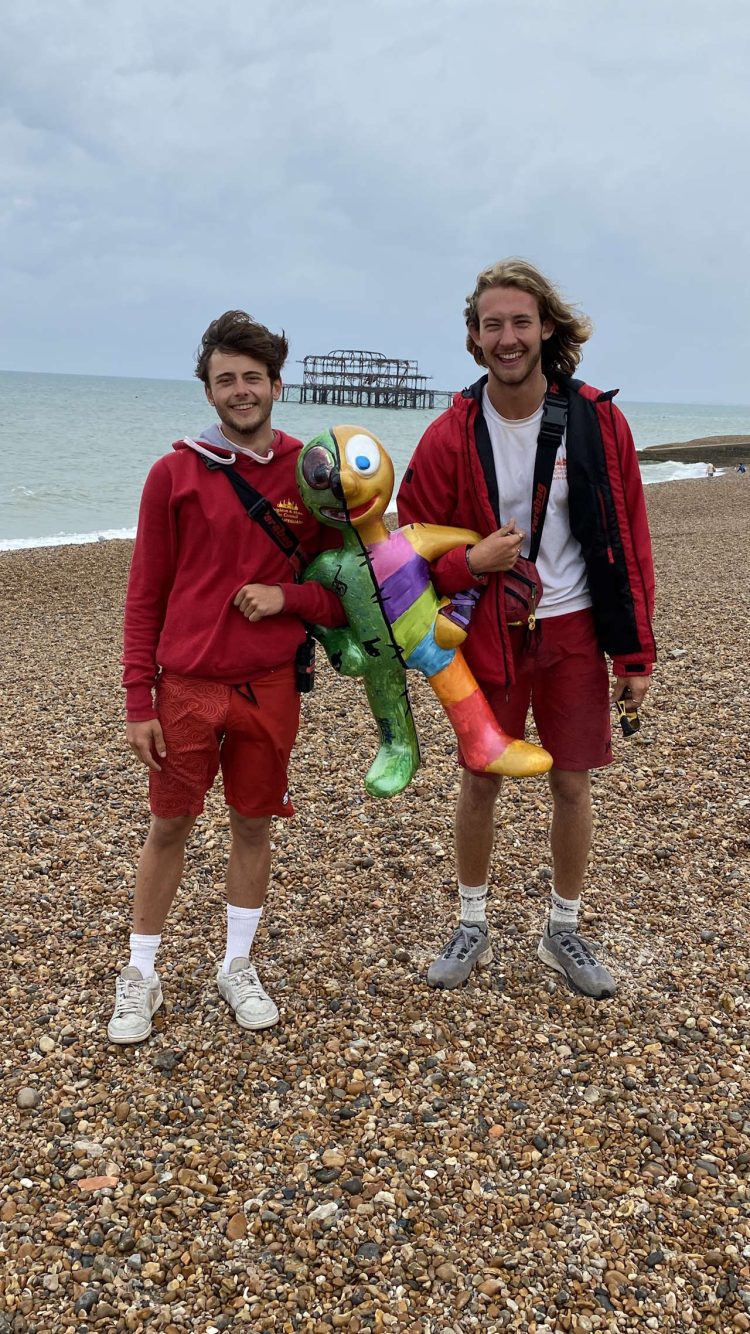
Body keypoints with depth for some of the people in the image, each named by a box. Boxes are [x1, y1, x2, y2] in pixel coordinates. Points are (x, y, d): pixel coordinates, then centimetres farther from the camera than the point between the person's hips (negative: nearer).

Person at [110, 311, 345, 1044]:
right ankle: (140, 974, 27)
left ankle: (237, 967, 31)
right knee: (169, 825, 9)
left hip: (271, 687, 1)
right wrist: (138, 700, -4)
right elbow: (144, 594, -1)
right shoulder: (174, 472, -3)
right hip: (186, 686, -1)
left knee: (254, 824, 12)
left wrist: (287, 596, -13)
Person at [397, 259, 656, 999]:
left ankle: (563, 930, 29)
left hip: (573, 631, 1)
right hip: (488, 633, 0)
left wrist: (636, 651, -2)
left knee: (572, 783, 8)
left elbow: (628, 539, -1)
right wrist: (470, 562, -22)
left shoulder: (597, 421, -6)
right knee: (480, 781, 10)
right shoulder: (450, 436, -8)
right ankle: (472, 926, 30)